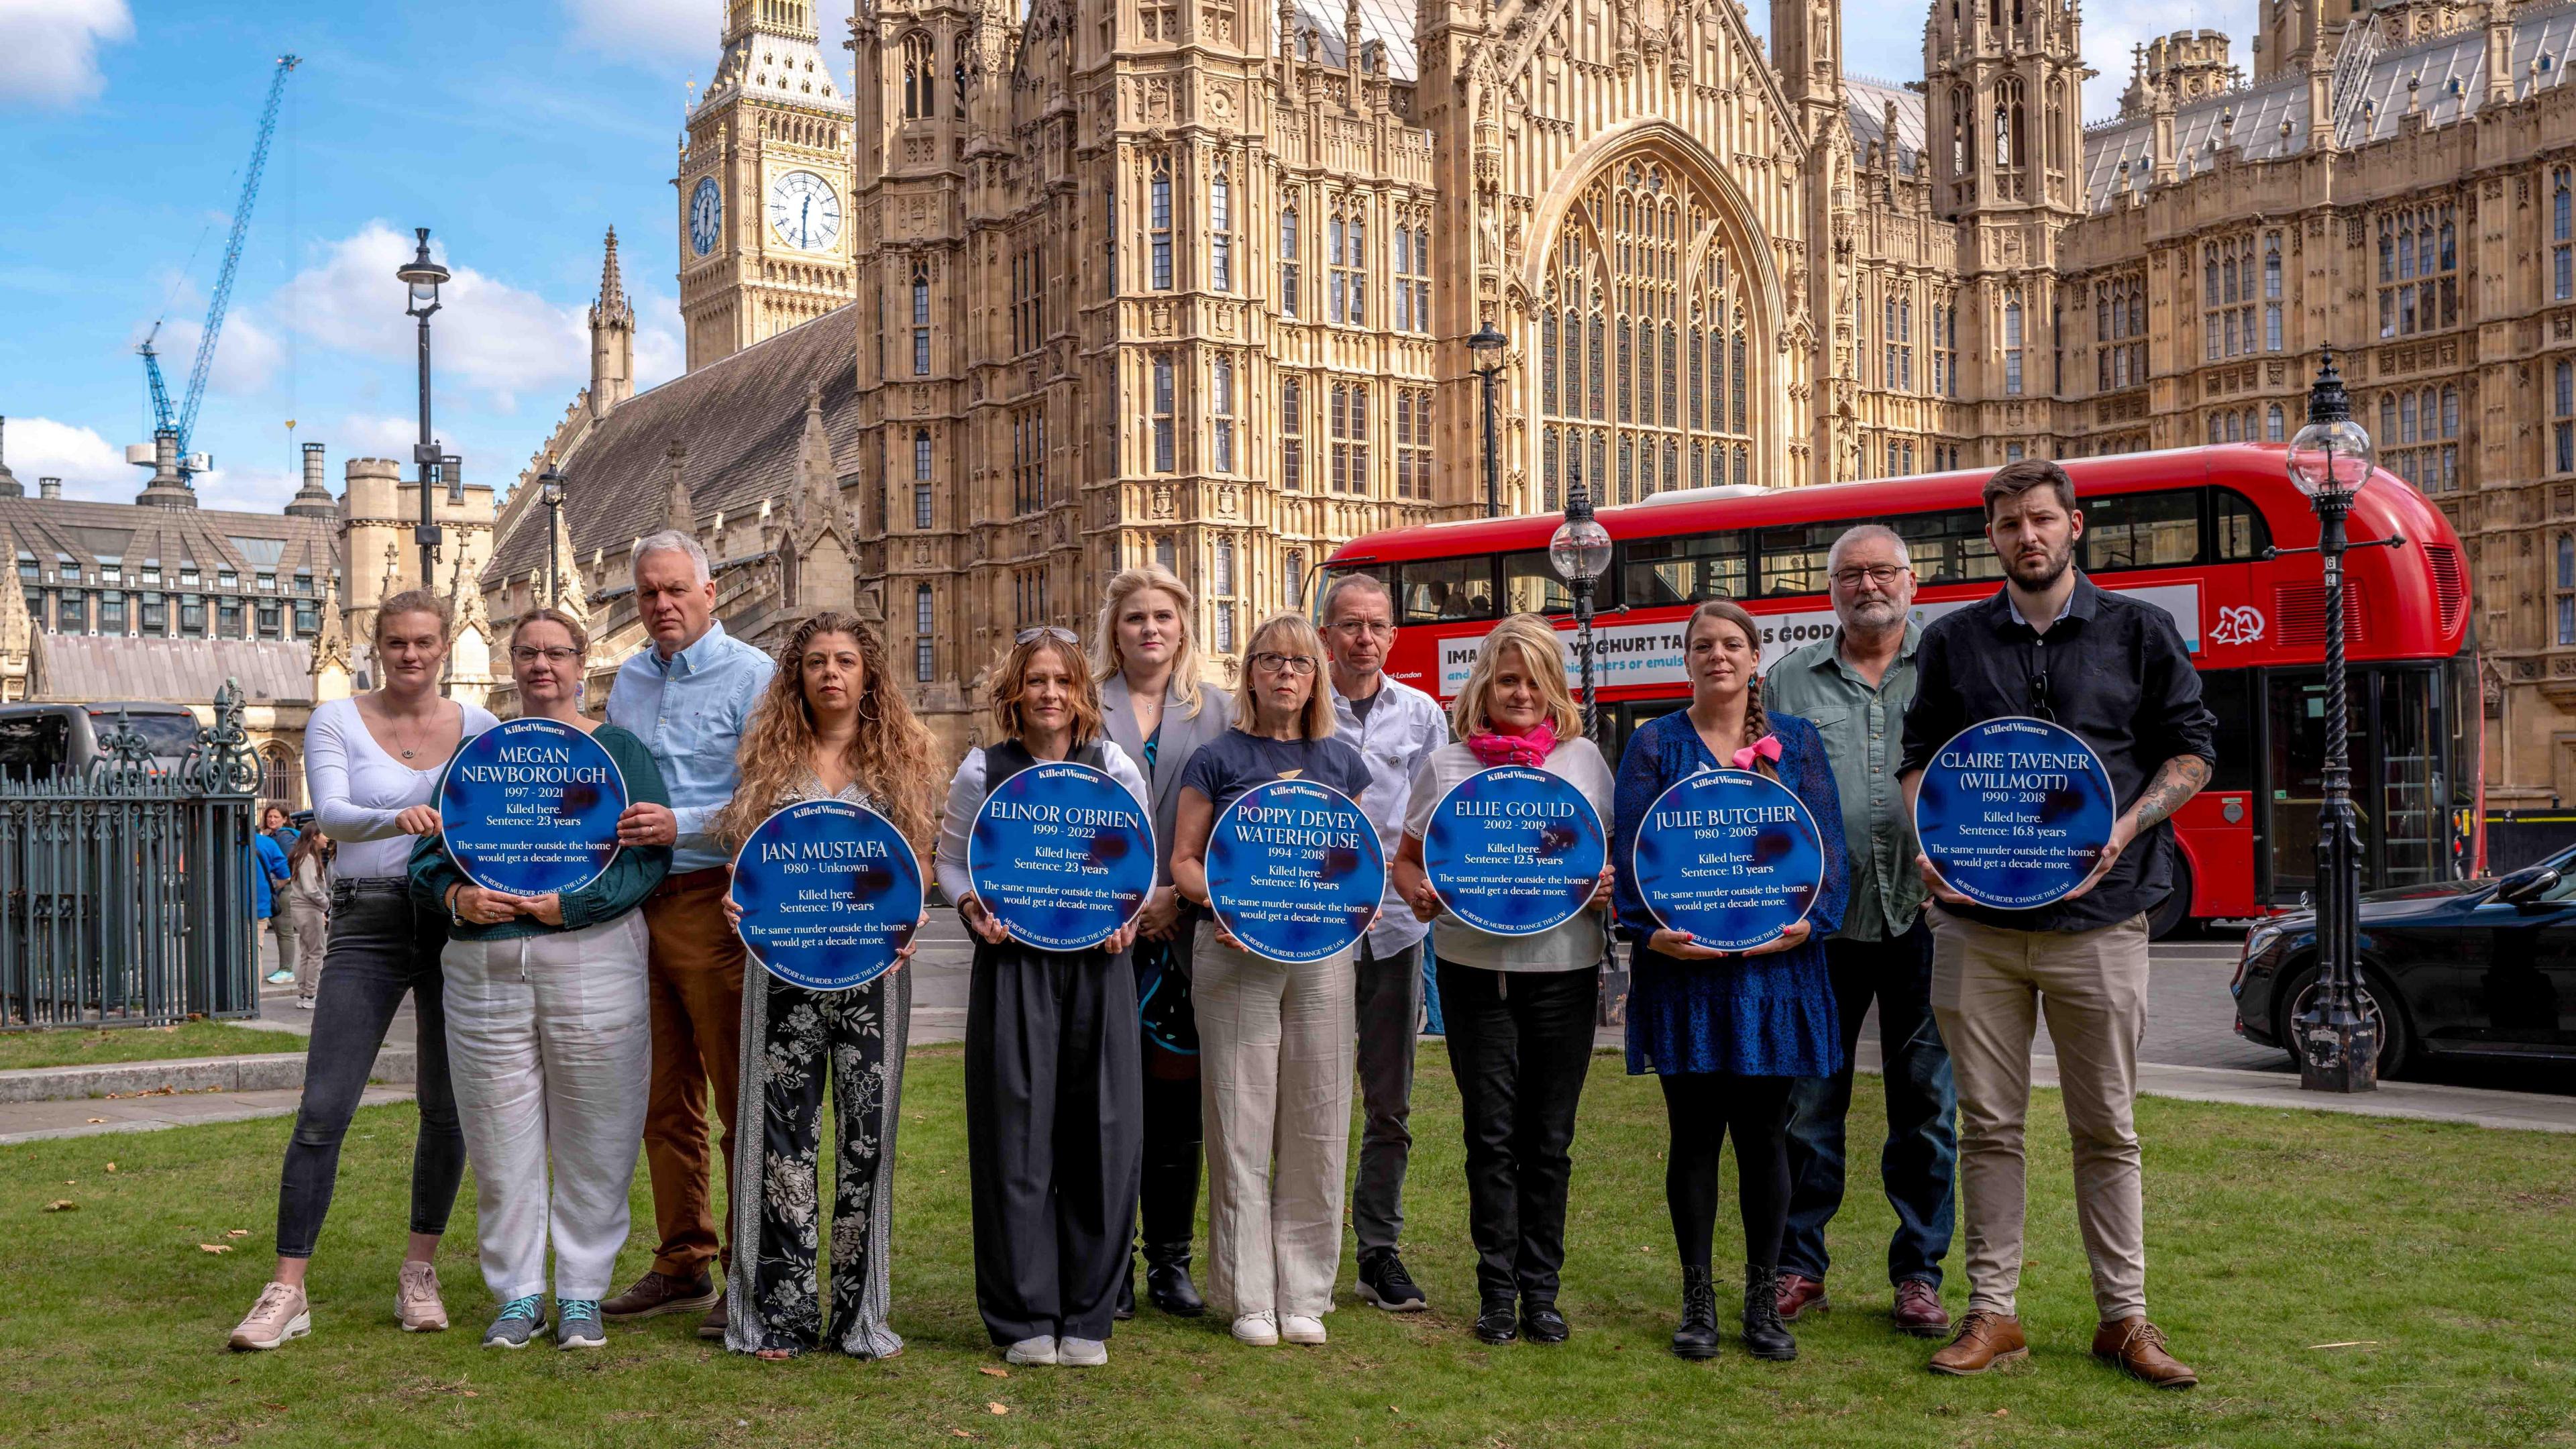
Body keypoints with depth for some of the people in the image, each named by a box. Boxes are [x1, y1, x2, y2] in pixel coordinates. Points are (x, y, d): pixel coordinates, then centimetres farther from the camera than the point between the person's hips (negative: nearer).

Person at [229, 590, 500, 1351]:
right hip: (368, 923, -1)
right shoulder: (336, 721, 2)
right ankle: (287, 1292, 0)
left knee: (446, 1108, 5)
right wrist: (397, 819, -34)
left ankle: (419, 1272, 20)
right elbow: (330, 814, -14)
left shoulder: (479, 726, 8)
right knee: (323, 1110, -7)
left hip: (456, 922, 2)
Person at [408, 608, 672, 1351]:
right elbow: (428, 851, 13)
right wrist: (457, 896, -9)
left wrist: (569, 903, -16)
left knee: (592, 1142, 2)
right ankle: (517, 1294, 17)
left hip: (592, 961, -3)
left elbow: (649, 856, -5)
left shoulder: (618, 750, 6)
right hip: (484, 971, 3)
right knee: (501, 1143, 5)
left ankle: (581, 1294, 13)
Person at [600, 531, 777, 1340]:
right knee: (666, 1101, 11)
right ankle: (682, 1266, 21)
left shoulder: (751, 676, -3)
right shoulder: (629, 681, 17)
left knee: (740, 1099, -3)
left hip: (716, 902, -7)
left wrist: (682, 826, -20)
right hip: (637, 906, 7)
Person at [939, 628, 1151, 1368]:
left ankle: (1087, 1319, 14)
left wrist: (1128, 915, -4)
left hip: (1097, 966, 1)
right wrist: (973, 907, -8)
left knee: (1100, 1136, 2)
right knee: (1016, 1135, -1)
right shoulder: (982, 771, 4)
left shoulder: (1117, 768, 6)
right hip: (1012, 967, -1)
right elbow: (951, 856, 11)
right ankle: (1024, 1319, 11)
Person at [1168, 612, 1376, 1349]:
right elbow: (1184, 859, 2)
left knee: (1317, 1127, 5)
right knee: (1240, 1123, 1)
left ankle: (1304, 1294, 17)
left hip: (1321, 955, 3)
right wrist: (1220, 902, -16)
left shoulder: (1342, 762, 12)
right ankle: (1248, 1296, 11)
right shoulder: (1218, 758, 3)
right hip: (1235, 954, -3)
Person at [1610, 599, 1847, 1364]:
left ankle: (1763, 1300, 17)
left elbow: (1828, 843, 5)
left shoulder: (1797, 740, 10)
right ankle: (1697, 1300, 15)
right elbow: (1630, 846, -1)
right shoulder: (1655, 744, 6)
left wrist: (1810, 920, -11)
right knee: (1694, 1134, 4)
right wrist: (1652, 931, -15)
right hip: (1684, 963, -1)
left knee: (1764, 1132, 6)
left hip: (1775, 964, 1)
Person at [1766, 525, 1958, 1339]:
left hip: (1926, 916, -1)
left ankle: (1919, 1273, 18)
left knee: (1928, 1104, 7)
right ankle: (1799, 1266, 17)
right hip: (1820, 923, 1)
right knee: (1809, 1102, 6)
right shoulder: (1788, 680, 10)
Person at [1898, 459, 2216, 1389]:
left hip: (2097, 919, -1)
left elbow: (2191, 750, 8)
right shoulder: (1954, 642, 9)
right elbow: (1920, 757, 12)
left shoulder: (2138, 632, 5)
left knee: (2106, 1129, 7)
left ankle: (2123, 1318, 17)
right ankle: (1993, 1313, 15)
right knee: (1989, 1126, 6)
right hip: (1977, 921, 1)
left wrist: (2125, 830, -9)